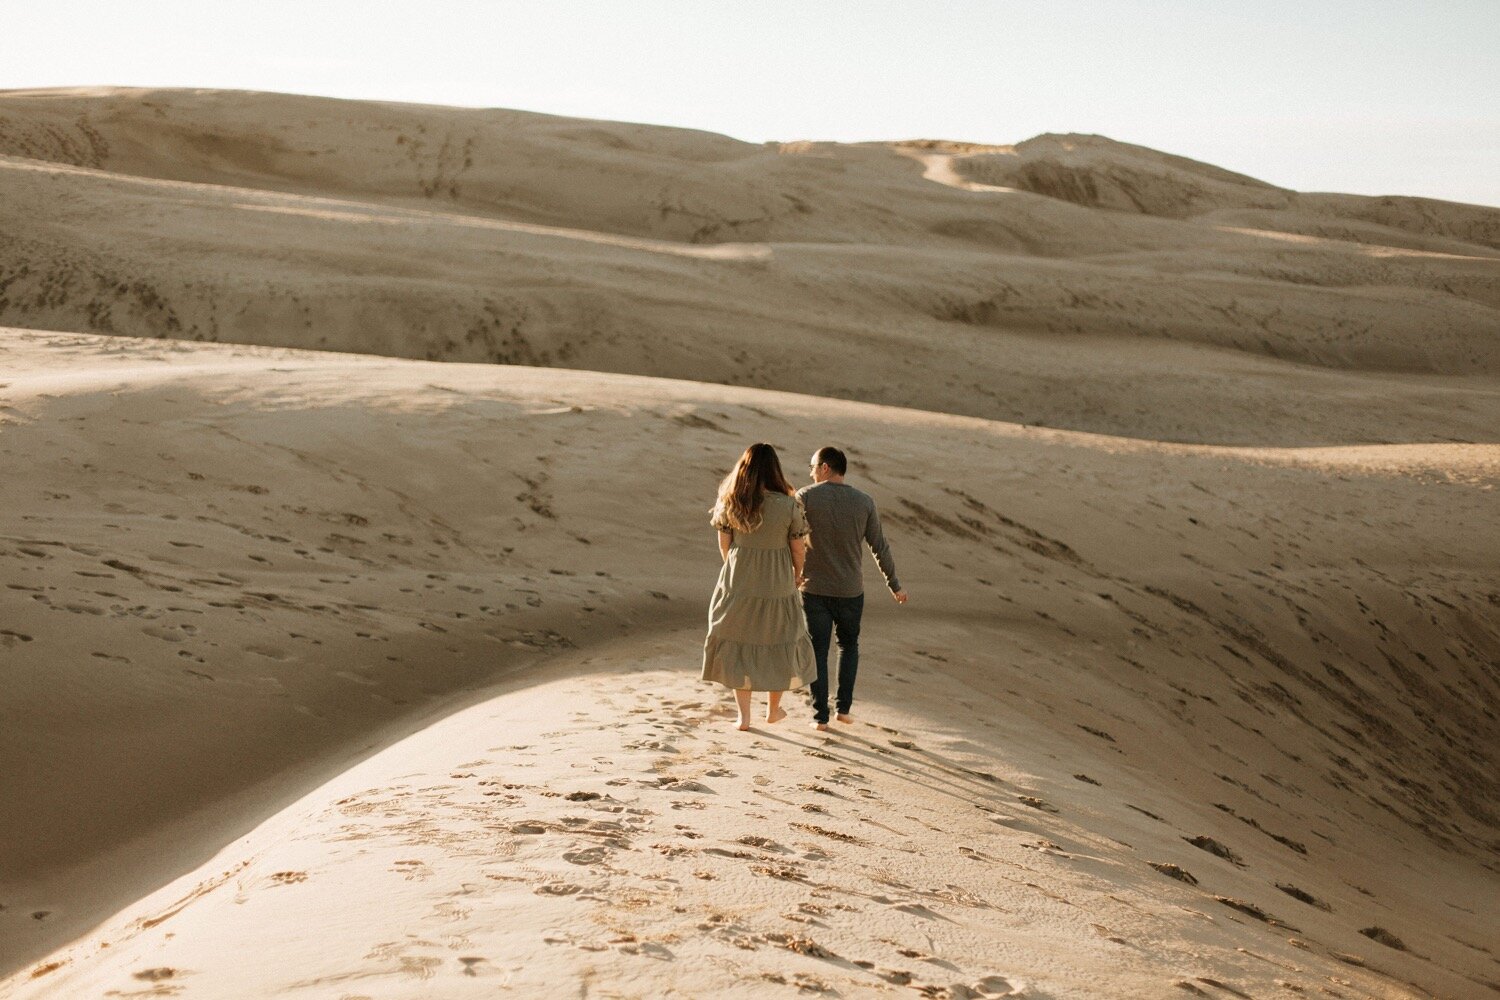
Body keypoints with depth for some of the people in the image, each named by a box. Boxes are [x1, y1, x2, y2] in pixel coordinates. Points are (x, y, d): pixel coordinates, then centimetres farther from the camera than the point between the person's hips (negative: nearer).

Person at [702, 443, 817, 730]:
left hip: (738, 585, 1)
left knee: (738, 645, 15)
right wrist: (796, 577, 14)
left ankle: (743, 715, 17)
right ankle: (773, 709, 33)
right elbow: (798, 549, -7)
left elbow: (724, 545, 1)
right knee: (780, 643, 19)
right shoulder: (788, 505, -15)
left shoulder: (729, 503, -10)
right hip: (778, 586, -1)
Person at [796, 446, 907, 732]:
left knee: (818, 652, 8)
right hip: (850, 591, 2)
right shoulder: (864, 502, -2)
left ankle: (820, 716, 7)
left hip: (814, 589, -2)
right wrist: (894, 585, 13)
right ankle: (844, 708, 17)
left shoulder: (805, 497, -9)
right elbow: (879, 547, 3)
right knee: (849, 646, 21)